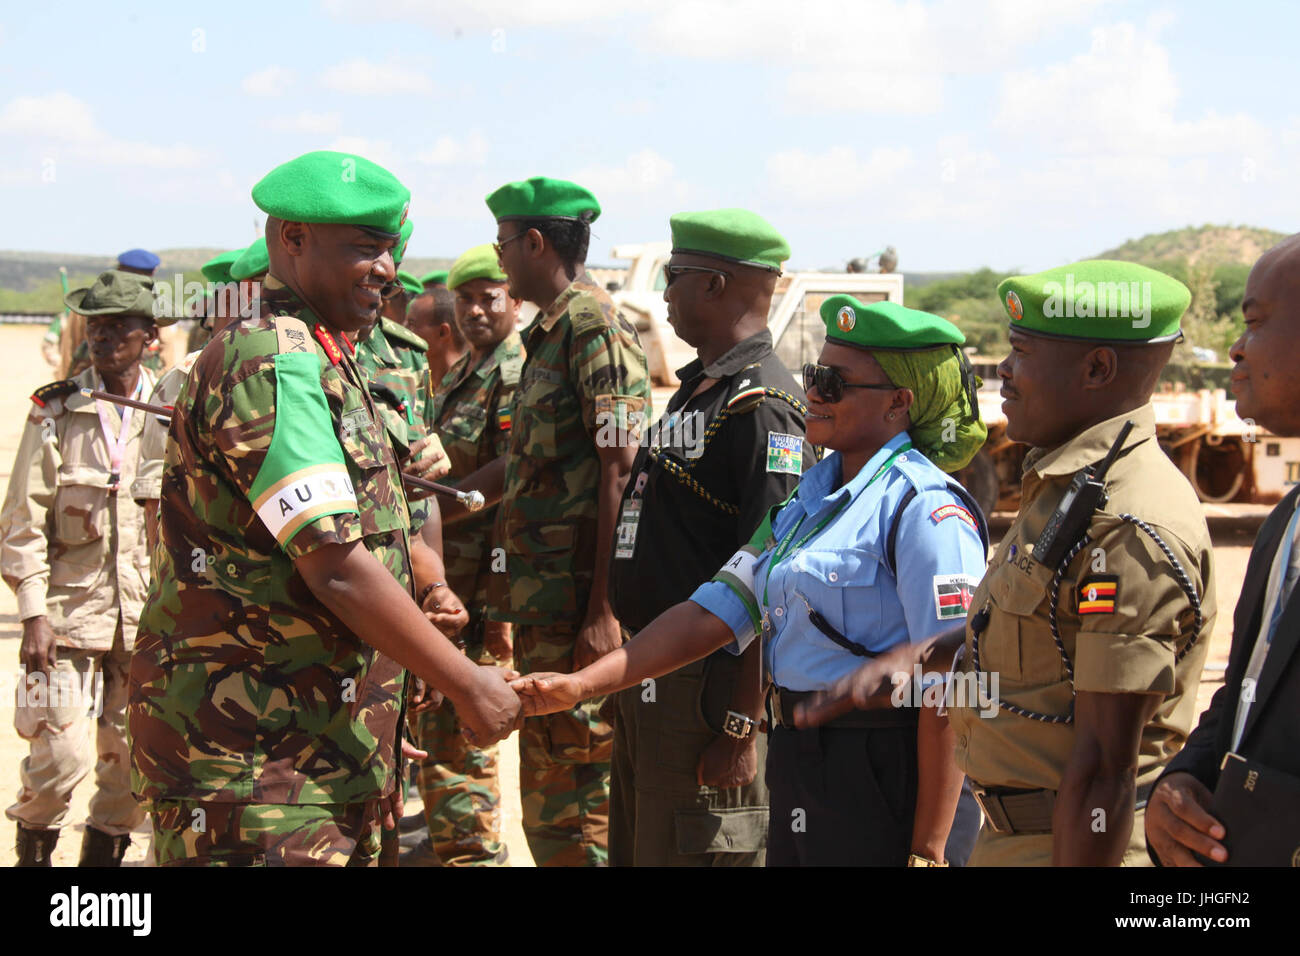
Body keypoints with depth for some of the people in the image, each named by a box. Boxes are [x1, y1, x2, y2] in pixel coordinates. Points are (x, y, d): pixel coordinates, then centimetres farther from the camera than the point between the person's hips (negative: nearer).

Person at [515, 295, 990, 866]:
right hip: (796, 766, 8)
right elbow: (713, 613, 10)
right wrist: (580, 684, 1)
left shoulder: (926, 510, -14)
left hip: (881, 777, -8)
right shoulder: (809, 500, 12)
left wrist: (928, 850, -20)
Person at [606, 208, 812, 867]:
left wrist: (742, 729, -24)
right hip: (647, 685, 10)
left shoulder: (762, 406, -17)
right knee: (633, 852, 18)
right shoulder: (694, 391, 15)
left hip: (708, 690, -10)